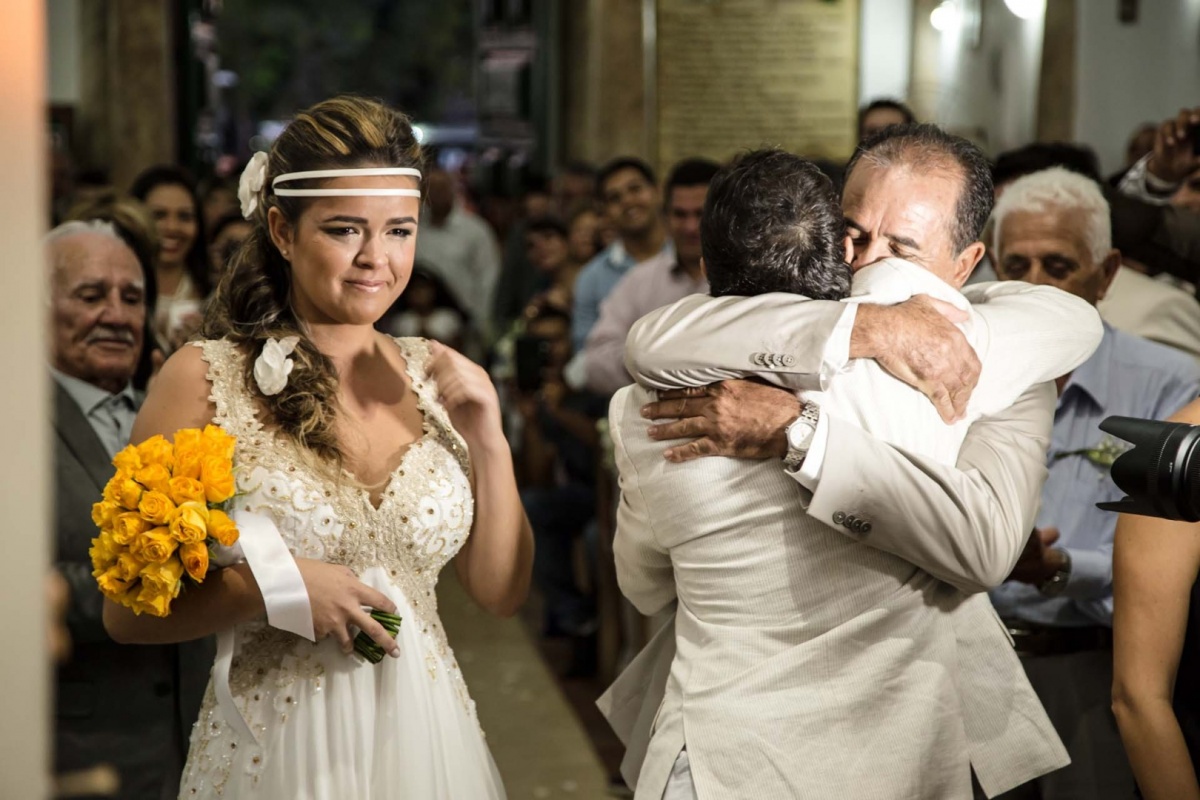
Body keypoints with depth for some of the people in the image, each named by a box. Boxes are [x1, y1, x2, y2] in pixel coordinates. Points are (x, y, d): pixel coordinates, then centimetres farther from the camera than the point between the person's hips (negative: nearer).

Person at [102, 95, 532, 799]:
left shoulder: (433, 374, 0)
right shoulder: (203, 379, -10)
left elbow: (502, 592, 3)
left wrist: (489, 442, -8)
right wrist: (273, 586, -20)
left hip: (427, 739, 4)